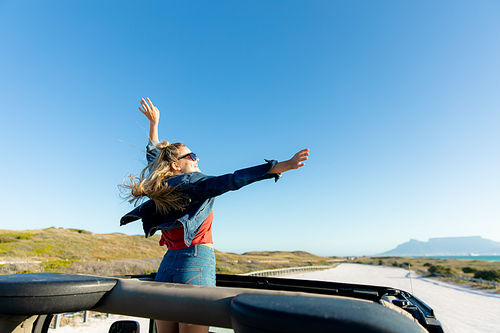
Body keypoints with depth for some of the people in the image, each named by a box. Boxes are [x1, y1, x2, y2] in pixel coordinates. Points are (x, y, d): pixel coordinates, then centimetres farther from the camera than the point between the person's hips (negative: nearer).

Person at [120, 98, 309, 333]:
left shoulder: (159, 187, 13)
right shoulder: (191, 182, -7)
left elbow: (153, 154, 29)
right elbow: (232, 180, -20)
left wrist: (153, 123, 41)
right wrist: (282, 166, -25)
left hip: (167, 264, 8)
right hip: (196, 262, -7)